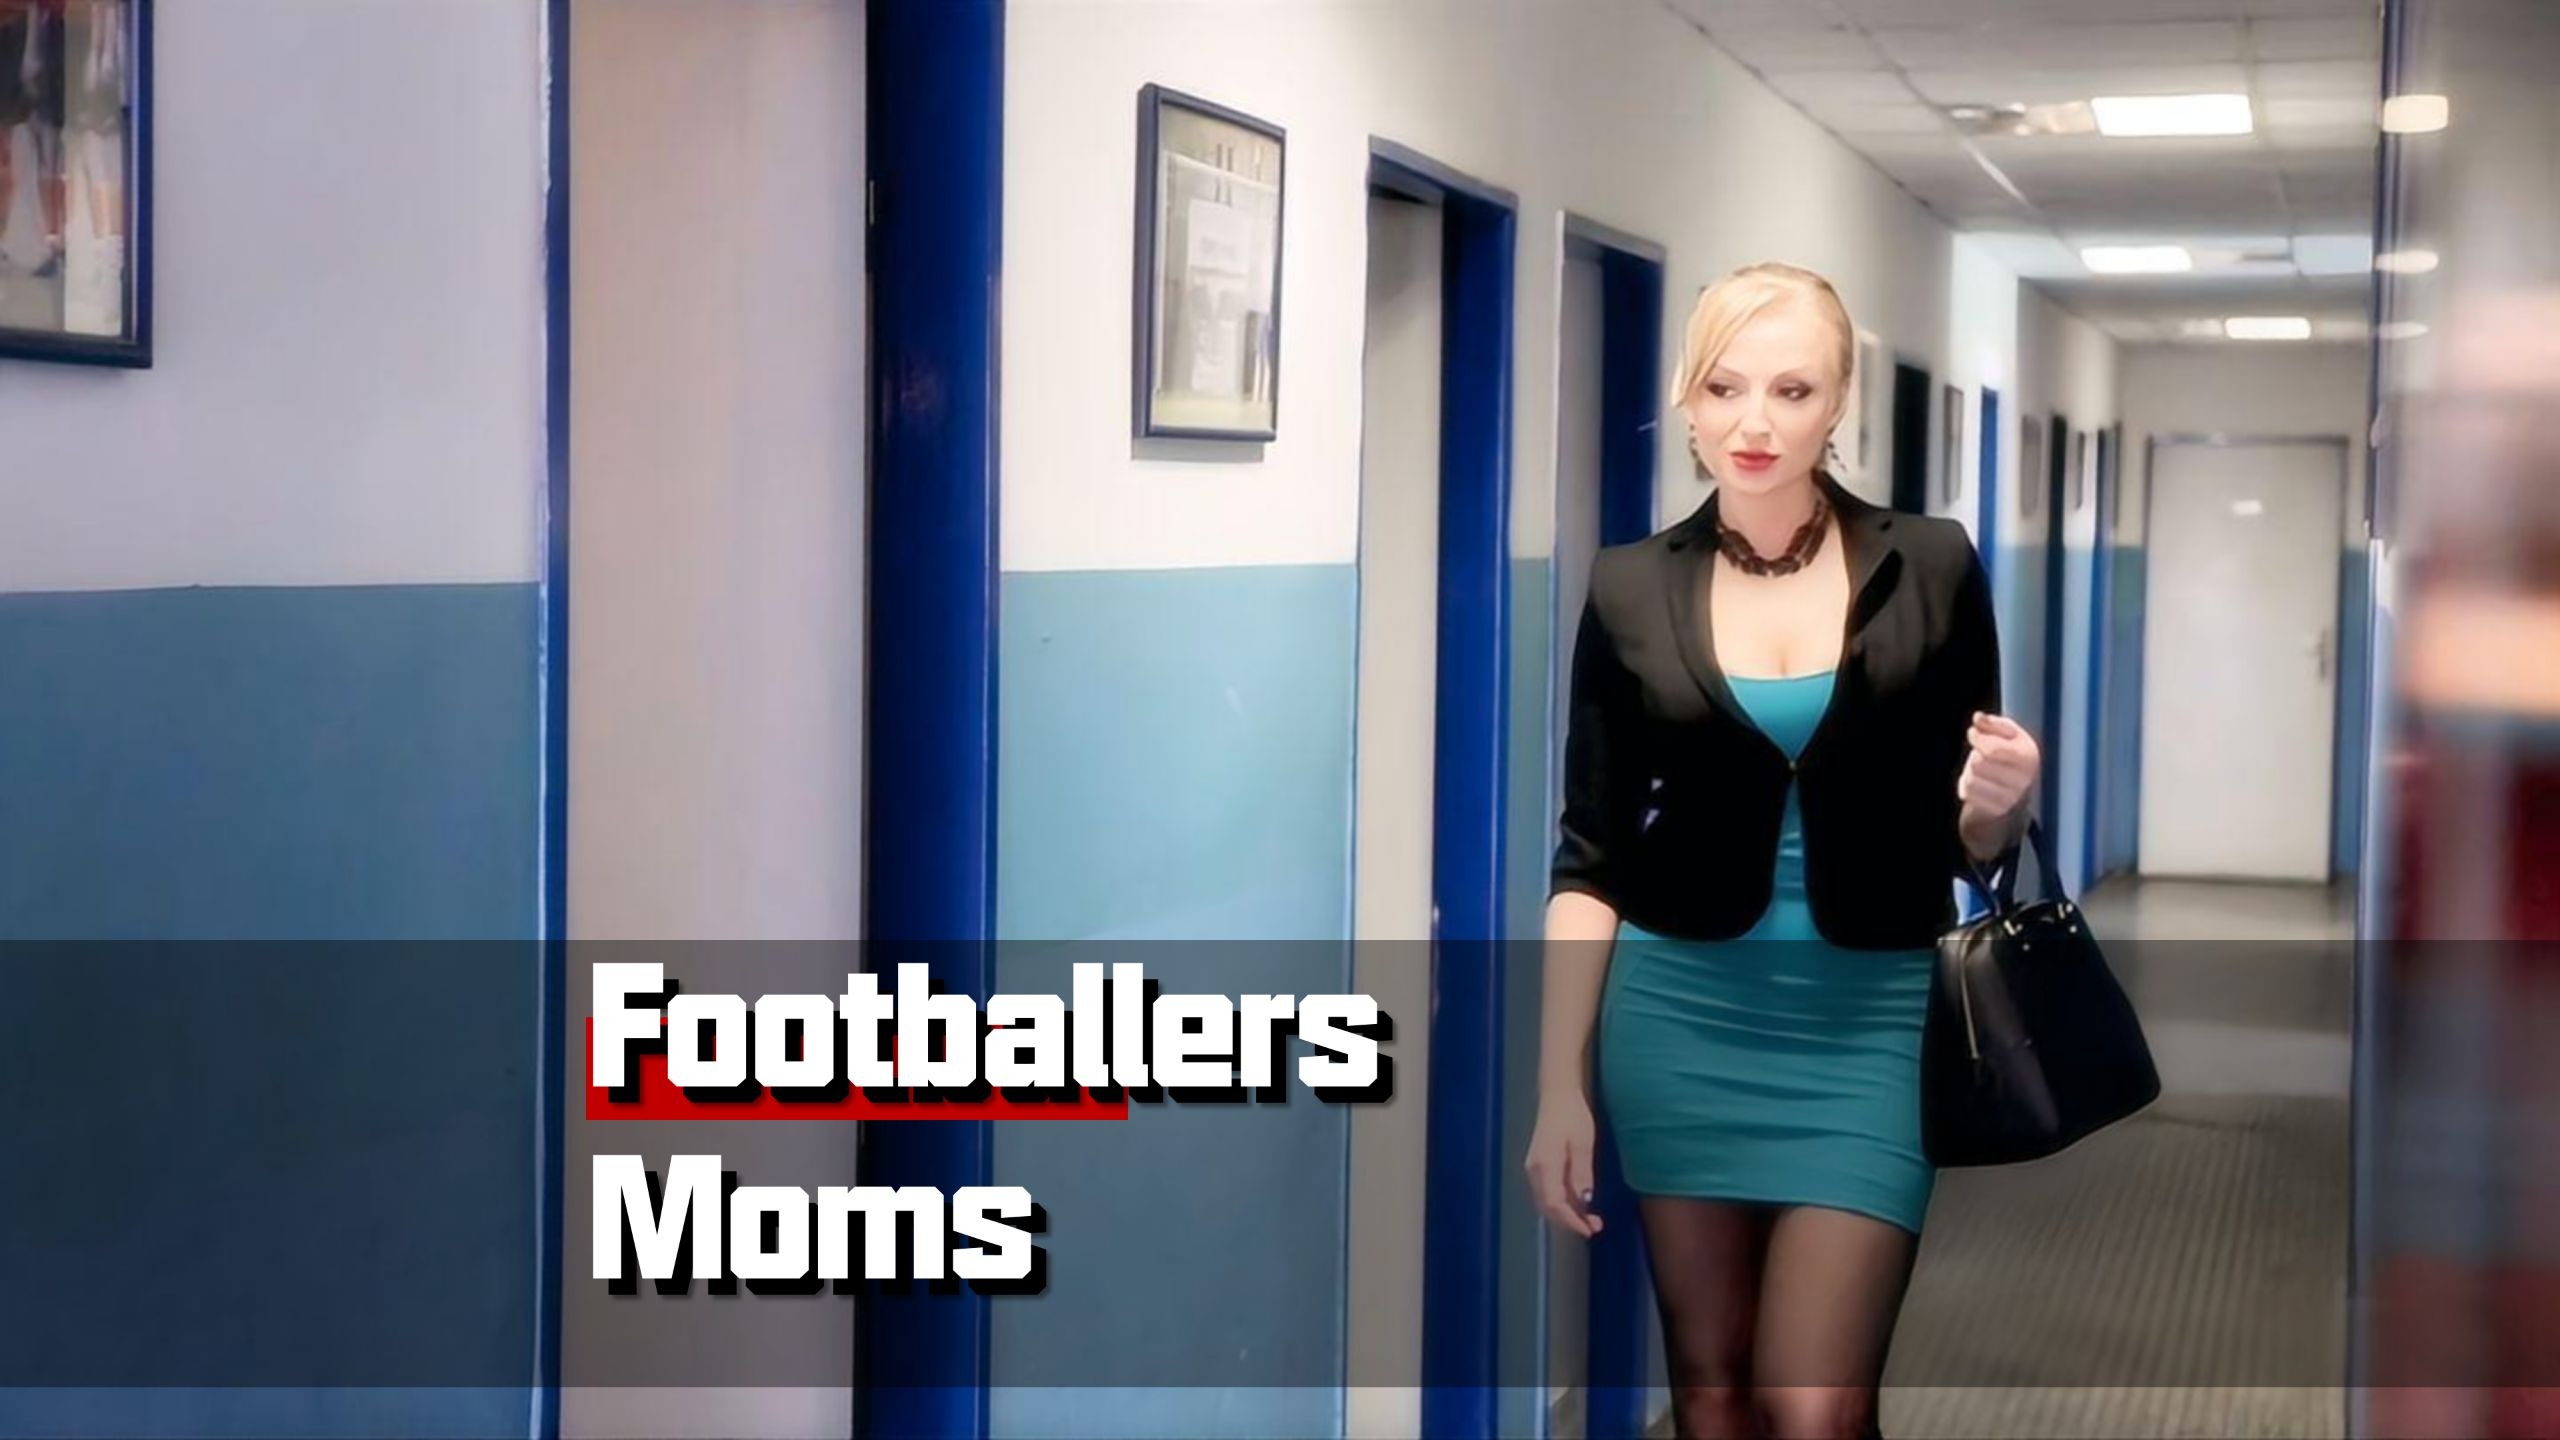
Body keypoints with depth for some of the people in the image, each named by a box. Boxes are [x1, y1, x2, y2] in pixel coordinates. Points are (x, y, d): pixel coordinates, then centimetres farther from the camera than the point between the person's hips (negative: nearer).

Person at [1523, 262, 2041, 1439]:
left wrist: (2000, 800, -17)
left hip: (1867, 1019, -1)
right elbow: (1590, 858, 2)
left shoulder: (1929, 569, -2)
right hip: (1684, 1015, 1)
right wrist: (1560, 1088, -2)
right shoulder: (1632, 589, 0)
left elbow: (1970, 842, 6)